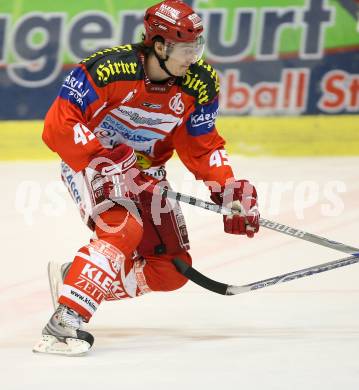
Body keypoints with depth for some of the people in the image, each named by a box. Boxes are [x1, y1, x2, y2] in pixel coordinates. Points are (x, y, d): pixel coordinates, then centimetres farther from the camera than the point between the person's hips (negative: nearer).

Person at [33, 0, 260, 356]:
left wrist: (229, 190, -12)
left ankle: (77, 275, 16)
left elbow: (202, 147, 1)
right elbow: (58, 125, -27)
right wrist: (105, 159, -35)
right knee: (124, 230, -33)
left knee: (171, 270, 0)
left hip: (144, 171, 7)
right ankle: (64, 324, -34)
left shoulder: (200, 85, -11)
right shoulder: (108, 69, -28)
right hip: (88, 162, -6)